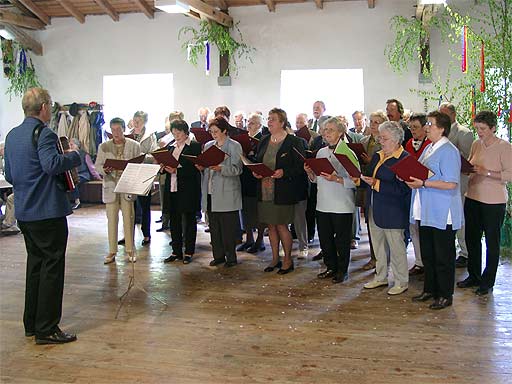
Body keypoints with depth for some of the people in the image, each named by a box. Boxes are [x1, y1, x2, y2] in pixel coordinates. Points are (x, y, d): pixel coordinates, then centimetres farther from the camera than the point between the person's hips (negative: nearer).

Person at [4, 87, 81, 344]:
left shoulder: (12, 135, 14)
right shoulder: (43, 133, -13)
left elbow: (9, 175, 18)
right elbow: (52, 164, -28)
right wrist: (74, 156, -13)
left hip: (24, 213, 9)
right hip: (48, 212, -9)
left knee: (35, 264, 17)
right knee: (52, 267, -2)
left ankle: (31, 324, 24)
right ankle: (46, 330, 2)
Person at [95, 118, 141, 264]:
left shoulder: (134, 145, 4)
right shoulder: (104, 146, 7)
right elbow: (97, 166, 6)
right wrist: (105, 170, -16)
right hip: (111, 186, 1)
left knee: (128, 219, 3)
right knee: (112, 219, 4)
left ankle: (130, 250, 14)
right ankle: (112, 252, 13)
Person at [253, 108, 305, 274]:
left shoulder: (292, 142, -7)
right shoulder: (264, 141, 11)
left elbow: (300, 167, -9)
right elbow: (256, 162, 18)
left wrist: (284, 172, -22)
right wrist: (255, 172, -2)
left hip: (283, 192, -6)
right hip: (264, 191, 6)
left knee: (281, 225, 0)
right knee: (271, 225, 12)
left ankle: (288, 259, 17)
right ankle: (275, 259, 25)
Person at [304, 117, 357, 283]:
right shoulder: (321, 152, 11)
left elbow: (355, 181, -15)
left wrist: (337, 179, -25)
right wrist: (310, 173, -4)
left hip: (342, 205, -6)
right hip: (323, 204, 6)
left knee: (342, 240, 5)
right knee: (325, 239, 14)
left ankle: (342, 270, 21)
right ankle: (331, 267, 30)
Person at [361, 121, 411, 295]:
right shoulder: (377, 156, 11)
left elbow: (401, 189, -23)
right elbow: (370, 177, 14)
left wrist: (376, 183, -24)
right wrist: (362, 178, -8)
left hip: (393, 213, -8)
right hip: (374, 210, 8)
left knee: (396, 248, 4)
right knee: (378, 246, 18)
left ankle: (401, 282, 19)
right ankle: (380, 277, 33)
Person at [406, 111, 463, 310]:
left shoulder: (448, 151, -16)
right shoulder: (429, 148, 12)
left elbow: (451, 184, -23)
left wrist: (423, 184, -24)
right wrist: (409, 178, 1)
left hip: (442, 214, -9)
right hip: (426, 211, 9)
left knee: (443, 256, 4)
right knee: (427, 254, 18)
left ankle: (445, 295, 17)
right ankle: (430, 289, 32)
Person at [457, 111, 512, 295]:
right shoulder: (476, 145, 7)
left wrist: (487, 172, -25)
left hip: (494, 201, -6)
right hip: (472, 198, 6)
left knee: (492, 242, 7)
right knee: (471, 238, 13)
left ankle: (487, 282, 19)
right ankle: (474, 276, 29)